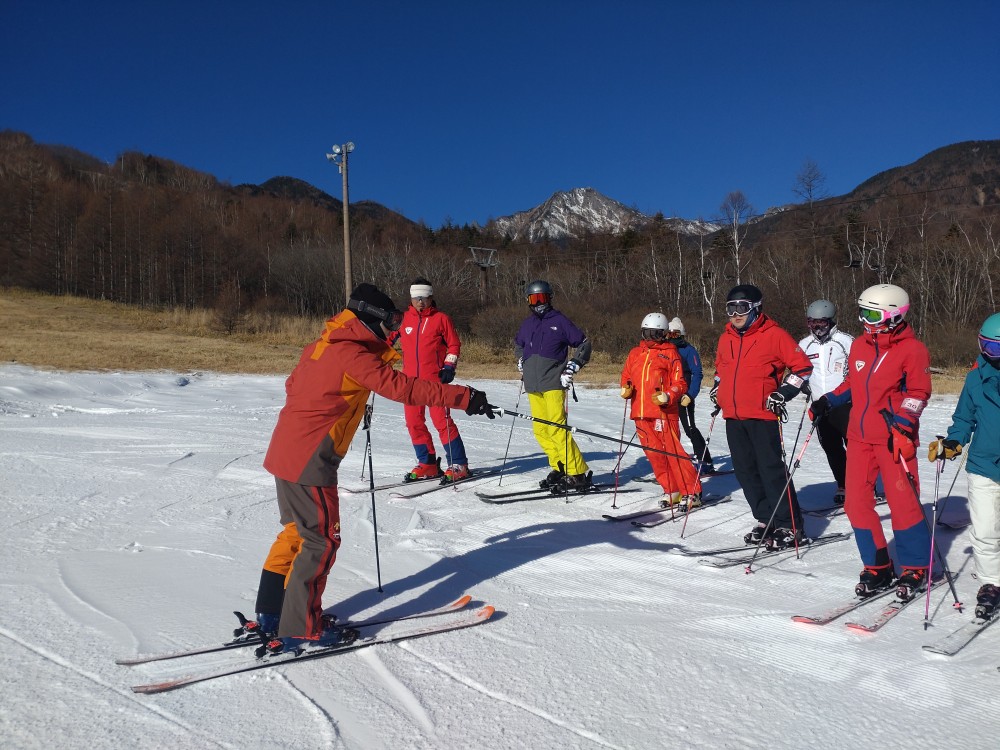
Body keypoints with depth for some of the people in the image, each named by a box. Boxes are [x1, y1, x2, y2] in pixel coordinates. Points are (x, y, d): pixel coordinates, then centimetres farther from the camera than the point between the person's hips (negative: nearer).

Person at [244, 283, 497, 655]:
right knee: (321, 538, 0)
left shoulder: (321, 345, 11)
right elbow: (402, 387, -26)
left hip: (285, 449, 10)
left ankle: (271, 614, 29)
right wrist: (464, 398, -28)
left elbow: (293, 383, 23)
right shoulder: (353, 355, -17)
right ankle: (299, 629, 7)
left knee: (297, 530, 20)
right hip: (310, 459, -10)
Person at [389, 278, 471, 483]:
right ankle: (427, 464, 18)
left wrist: (449, 367, -7)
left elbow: (454, 344, 4)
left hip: (434, 379, -4)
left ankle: (458, 465, -2)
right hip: (410, 379, 5)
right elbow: (388, 338, 21)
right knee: (413, 422, 6)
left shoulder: (441, 319, 0)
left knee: (441, 420, -10)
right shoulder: (403, 319, 8)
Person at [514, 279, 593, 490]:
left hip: (553, 383, -6)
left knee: (557, 428, -14)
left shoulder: (560, 321, 0)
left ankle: (578, 473, -10)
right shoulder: (527, 324, 16)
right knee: (541, 430, 4)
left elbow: (584, 344, 3)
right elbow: (517, 344, 37)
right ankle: (559, 469, 13)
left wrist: (572, 366, -6)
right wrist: (521, 362, 22)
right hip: (533, 386, 6)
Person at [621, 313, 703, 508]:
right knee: (654, 454, 7)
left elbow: (680, 384, -1)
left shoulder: (670, 353, 2)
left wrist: (667, 397, -19)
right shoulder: (635, 353, 16)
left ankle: (692, 493, -1)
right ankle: (672, 491, 20)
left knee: (673, 452, -9)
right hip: (641, 413, 5)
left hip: (663, 412, -5)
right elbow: (626, 377, 24)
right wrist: (625, 389, 2)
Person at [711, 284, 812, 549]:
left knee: (772, 469, -6)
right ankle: (765, 520, 21)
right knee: (745, 470, 10)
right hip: (733, 416, 7)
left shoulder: (773, 335, -6)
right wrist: (718, 389, 16)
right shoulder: (726, 338, 13)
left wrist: (783, 393, -12)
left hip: (762, 415, -7)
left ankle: (789, 527, 4)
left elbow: (802, 366, -4)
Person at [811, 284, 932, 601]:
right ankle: (878, 567, 17)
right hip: (860, 435, 6)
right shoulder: (859, 345, 12)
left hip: (894, 438, -6)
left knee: (903, 503, -3)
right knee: (856, 503, 4)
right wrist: (827, 402, 11)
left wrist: (902, 425, -21)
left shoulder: (912, 349, -6)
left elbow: (918, 392, -9)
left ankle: (916, 568, 15)